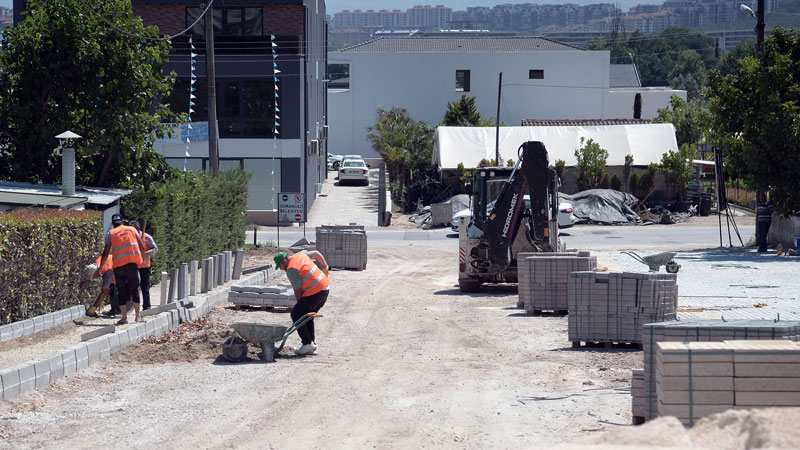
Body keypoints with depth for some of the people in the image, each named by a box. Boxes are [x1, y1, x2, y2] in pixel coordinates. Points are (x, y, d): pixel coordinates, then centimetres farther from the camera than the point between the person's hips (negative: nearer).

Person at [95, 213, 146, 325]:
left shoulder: (110, 233, 7)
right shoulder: (132, 229, 12)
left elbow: (106, 253, 3)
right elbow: (142, 247, 10)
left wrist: (99, 269, 9)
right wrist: (140, 258, 28)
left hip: (118, 265, -1)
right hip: (133, 263, 1)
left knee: (122, 292, 6)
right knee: (134, 290, 12)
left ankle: (124, 317, 4)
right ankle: (137, 316, 13)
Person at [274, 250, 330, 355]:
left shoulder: (291, 270, -13)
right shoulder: (300, 255, 13)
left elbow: (298, 291, -10)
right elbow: (316, 254, 28)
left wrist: (300, 305, 2)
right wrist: (325, 267, 39)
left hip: (314, 292, -10)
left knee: (296, 314, -3)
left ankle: (307, 343, -8)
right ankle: (312, 346, 14)